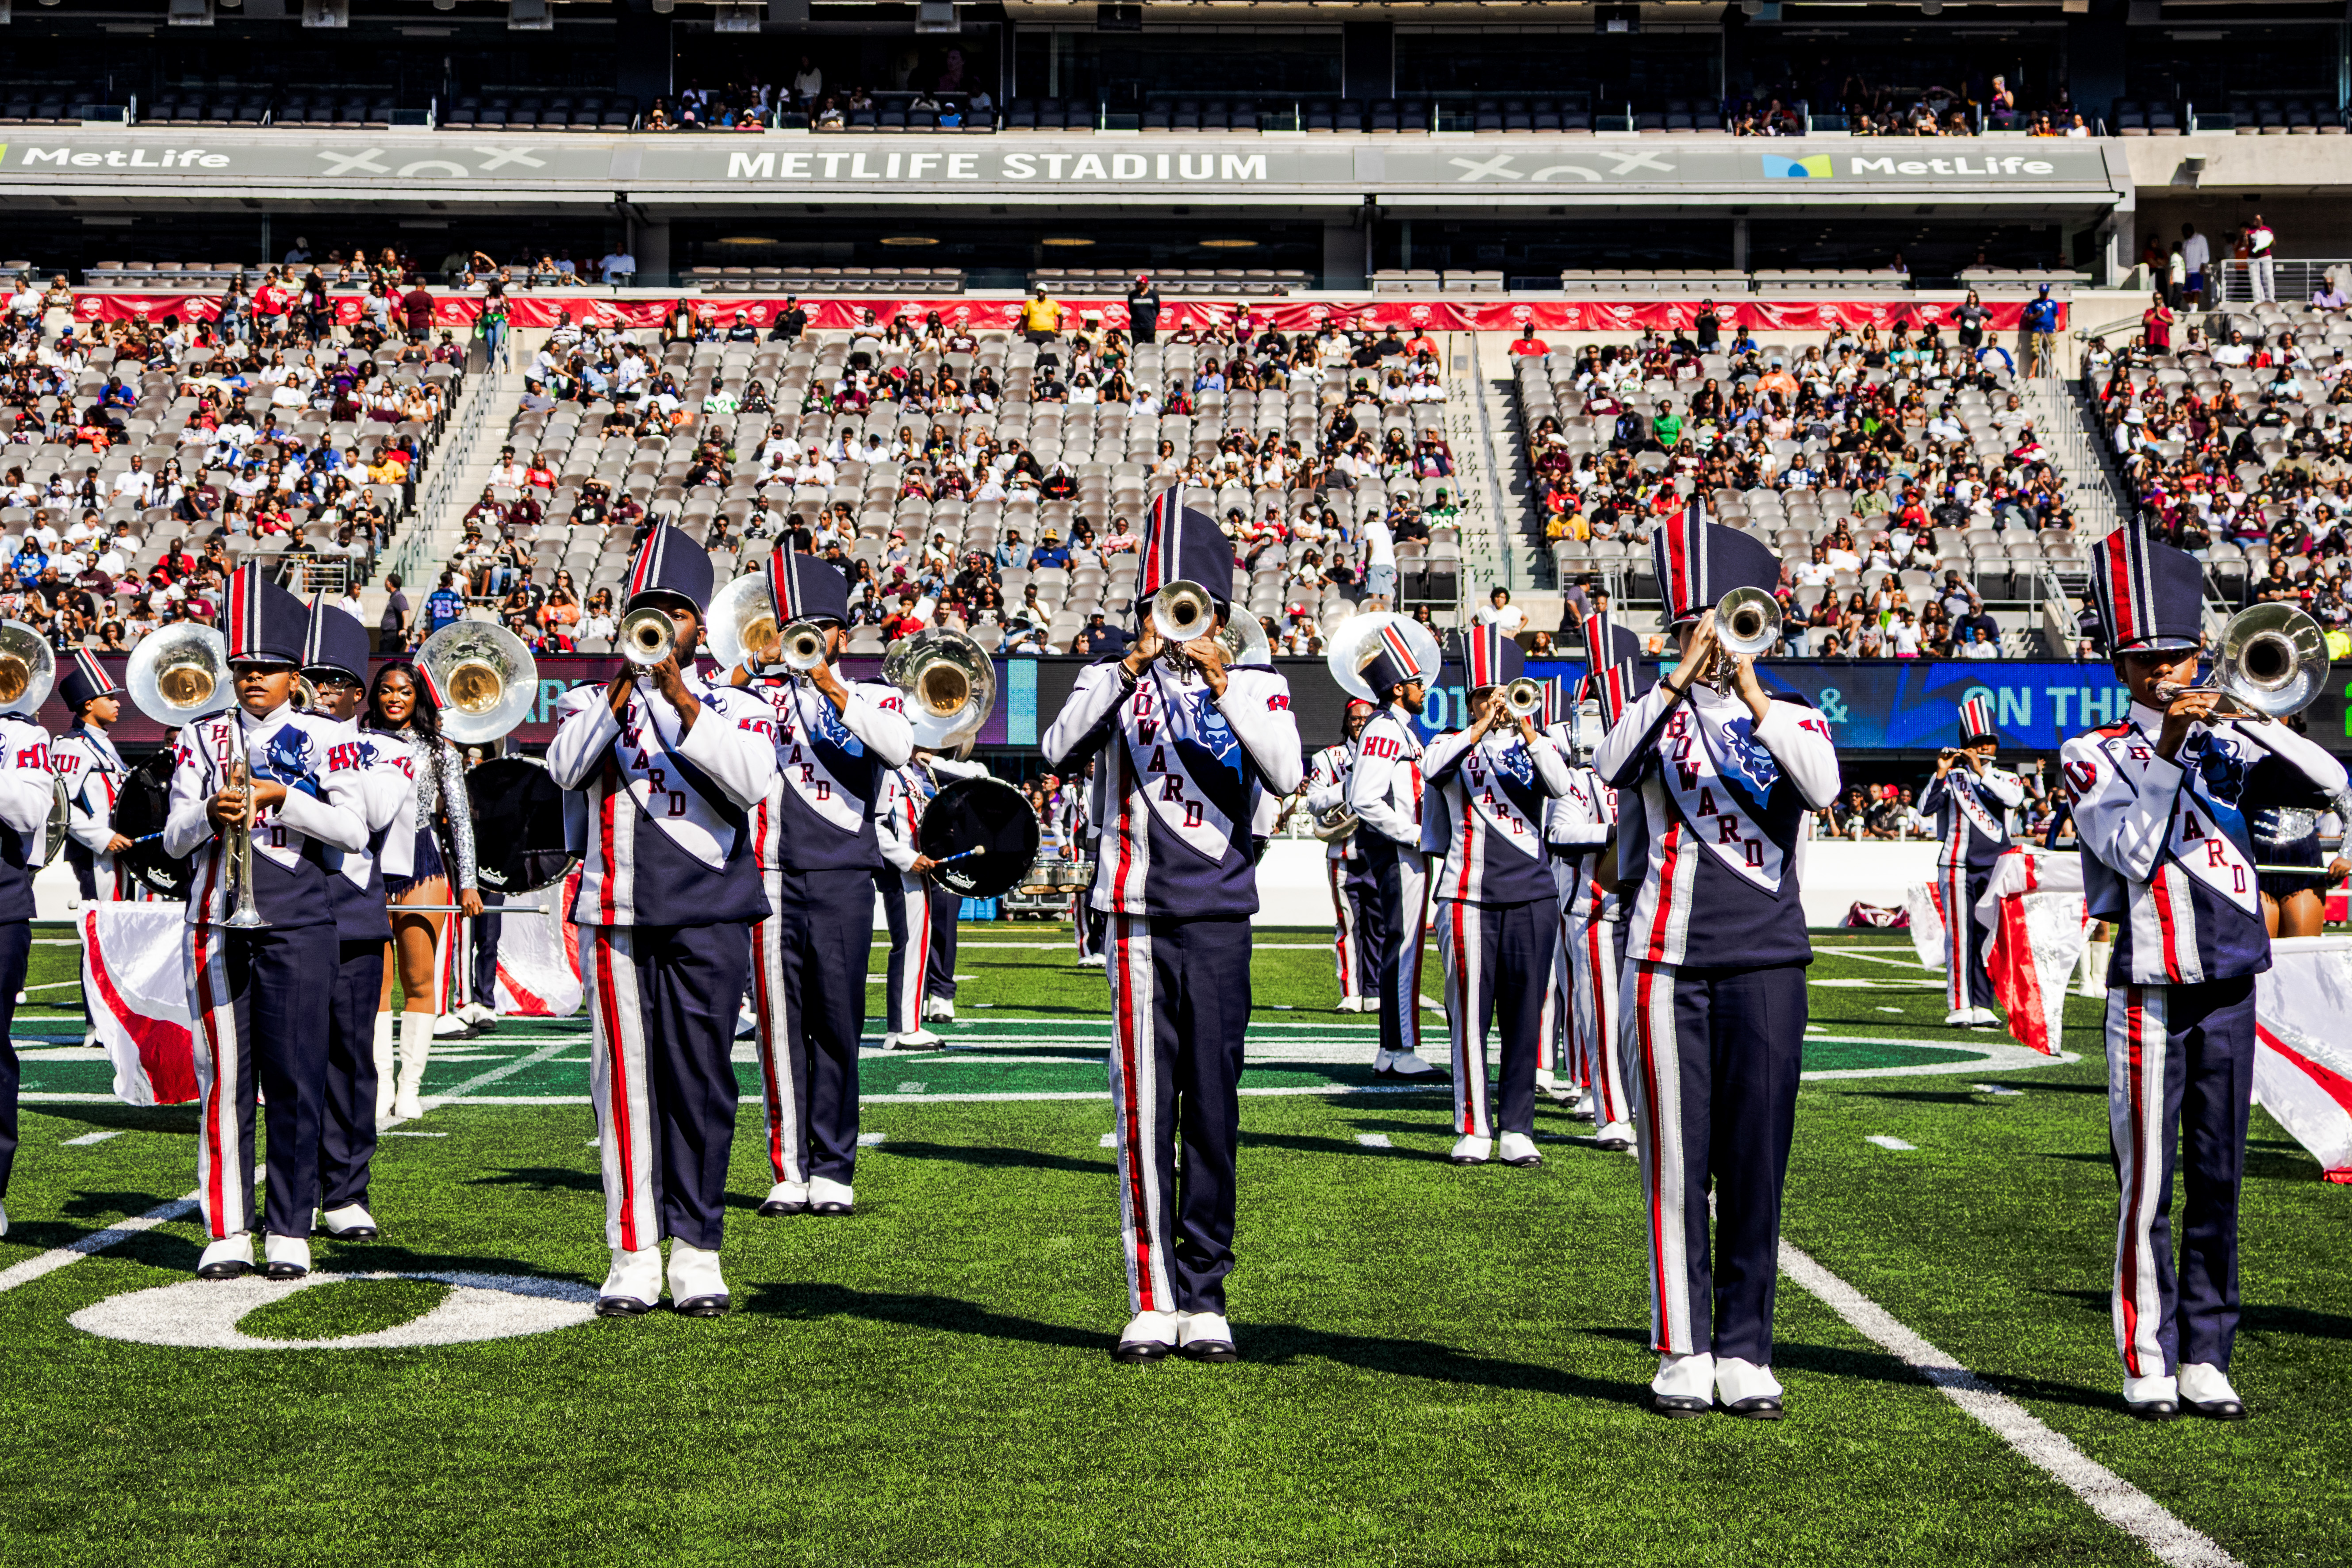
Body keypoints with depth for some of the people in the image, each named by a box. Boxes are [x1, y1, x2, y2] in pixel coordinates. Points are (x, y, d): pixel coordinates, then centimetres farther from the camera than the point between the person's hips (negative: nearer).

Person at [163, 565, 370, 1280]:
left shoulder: (323, 737, 6)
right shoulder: (203, 737, 12)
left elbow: (354, 831, -3)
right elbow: (174, 839, 8)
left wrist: (281, 796, -13)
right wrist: (212, 814, -13)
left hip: (297, 926, -2)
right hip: (218, 924, 2)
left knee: (295, 1080, -2)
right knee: (223, 1079, 1)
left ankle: (290, 1231, 5)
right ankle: (228, 1232, 7)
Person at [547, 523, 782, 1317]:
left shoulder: (735, 707, 11)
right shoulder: (593, 701, 15)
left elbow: (752, 780, -9)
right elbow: (566, 768, -5)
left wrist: (682, 701, -13)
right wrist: (623, 688, -11)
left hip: (707, 919, -1)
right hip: (614, 916, 1)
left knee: (700, 1083, -1)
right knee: (625, 1083, -1)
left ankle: (697, 1254, 6)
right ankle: (633, 1257, 5)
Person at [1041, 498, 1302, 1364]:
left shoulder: (1256, 684, 10)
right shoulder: (1118, 679, 10)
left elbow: (1284, 775, -8)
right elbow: (1059, 752, -9)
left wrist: (1221, 686, -14)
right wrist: (1133, 667, -13)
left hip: (1217, 918, 0)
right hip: (1136, 914, 0)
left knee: (1213, 1106, 2)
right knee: (1144, 1107, -1)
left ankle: (1205, 1298, 11)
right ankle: (1151, 1300, 5)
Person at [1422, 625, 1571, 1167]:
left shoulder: (1536, 745, 13)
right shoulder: (1453, 744, 9)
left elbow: (1561, 786, -9)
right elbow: (1432, 769, -15)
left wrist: (1525, 729, -20)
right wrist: (1480, 727, -21)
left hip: (1532, 897, 2)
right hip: (1468, 896, -1)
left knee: (1524, 1020, 3)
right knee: (1469, 1016, -1)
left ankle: (1517, 1128, 9)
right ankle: (1473, 1128, 6)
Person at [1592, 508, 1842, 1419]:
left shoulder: (1794, 720, 10)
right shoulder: (1657, 712, 8)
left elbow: (1823, 788, -12)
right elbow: (1610, 766, -14)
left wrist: (1751, 692, -14)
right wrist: (1681, 678, -16)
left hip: (1765, 966, 1)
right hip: (1669, 966, -1)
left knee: (1755, 1167, 3)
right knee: (1676, 1165, 2)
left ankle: (1745, 1352, 12)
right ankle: (1682, 1352, 10)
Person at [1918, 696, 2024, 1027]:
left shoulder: (2006, 779, 13)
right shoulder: (1953, 777, 6)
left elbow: (2014, 799, -10)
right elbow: (1926, 808, -7)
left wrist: (1980, 771, -12)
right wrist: (1940, 773, -16)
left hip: (1995, 868, 3)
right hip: (1958, 866, -3)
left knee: (1988, 938, 2)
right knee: (1959, 936, -6)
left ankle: (1982, 1005, 7)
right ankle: (1959, 1006, -5)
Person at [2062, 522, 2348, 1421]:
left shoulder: (2227, 741, 11)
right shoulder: (2094, 758, 1)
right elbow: (2135, 855, -13)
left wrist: (2252, 715, -8)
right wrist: (2168, 750, -15)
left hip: (2231, 985, 4)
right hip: (2151, 992, -4)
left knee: (2219, 1178, 7)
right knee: (2148, 1179, -2)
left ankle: (2206, 1359, 15)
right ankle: (2148, 1361, 6)